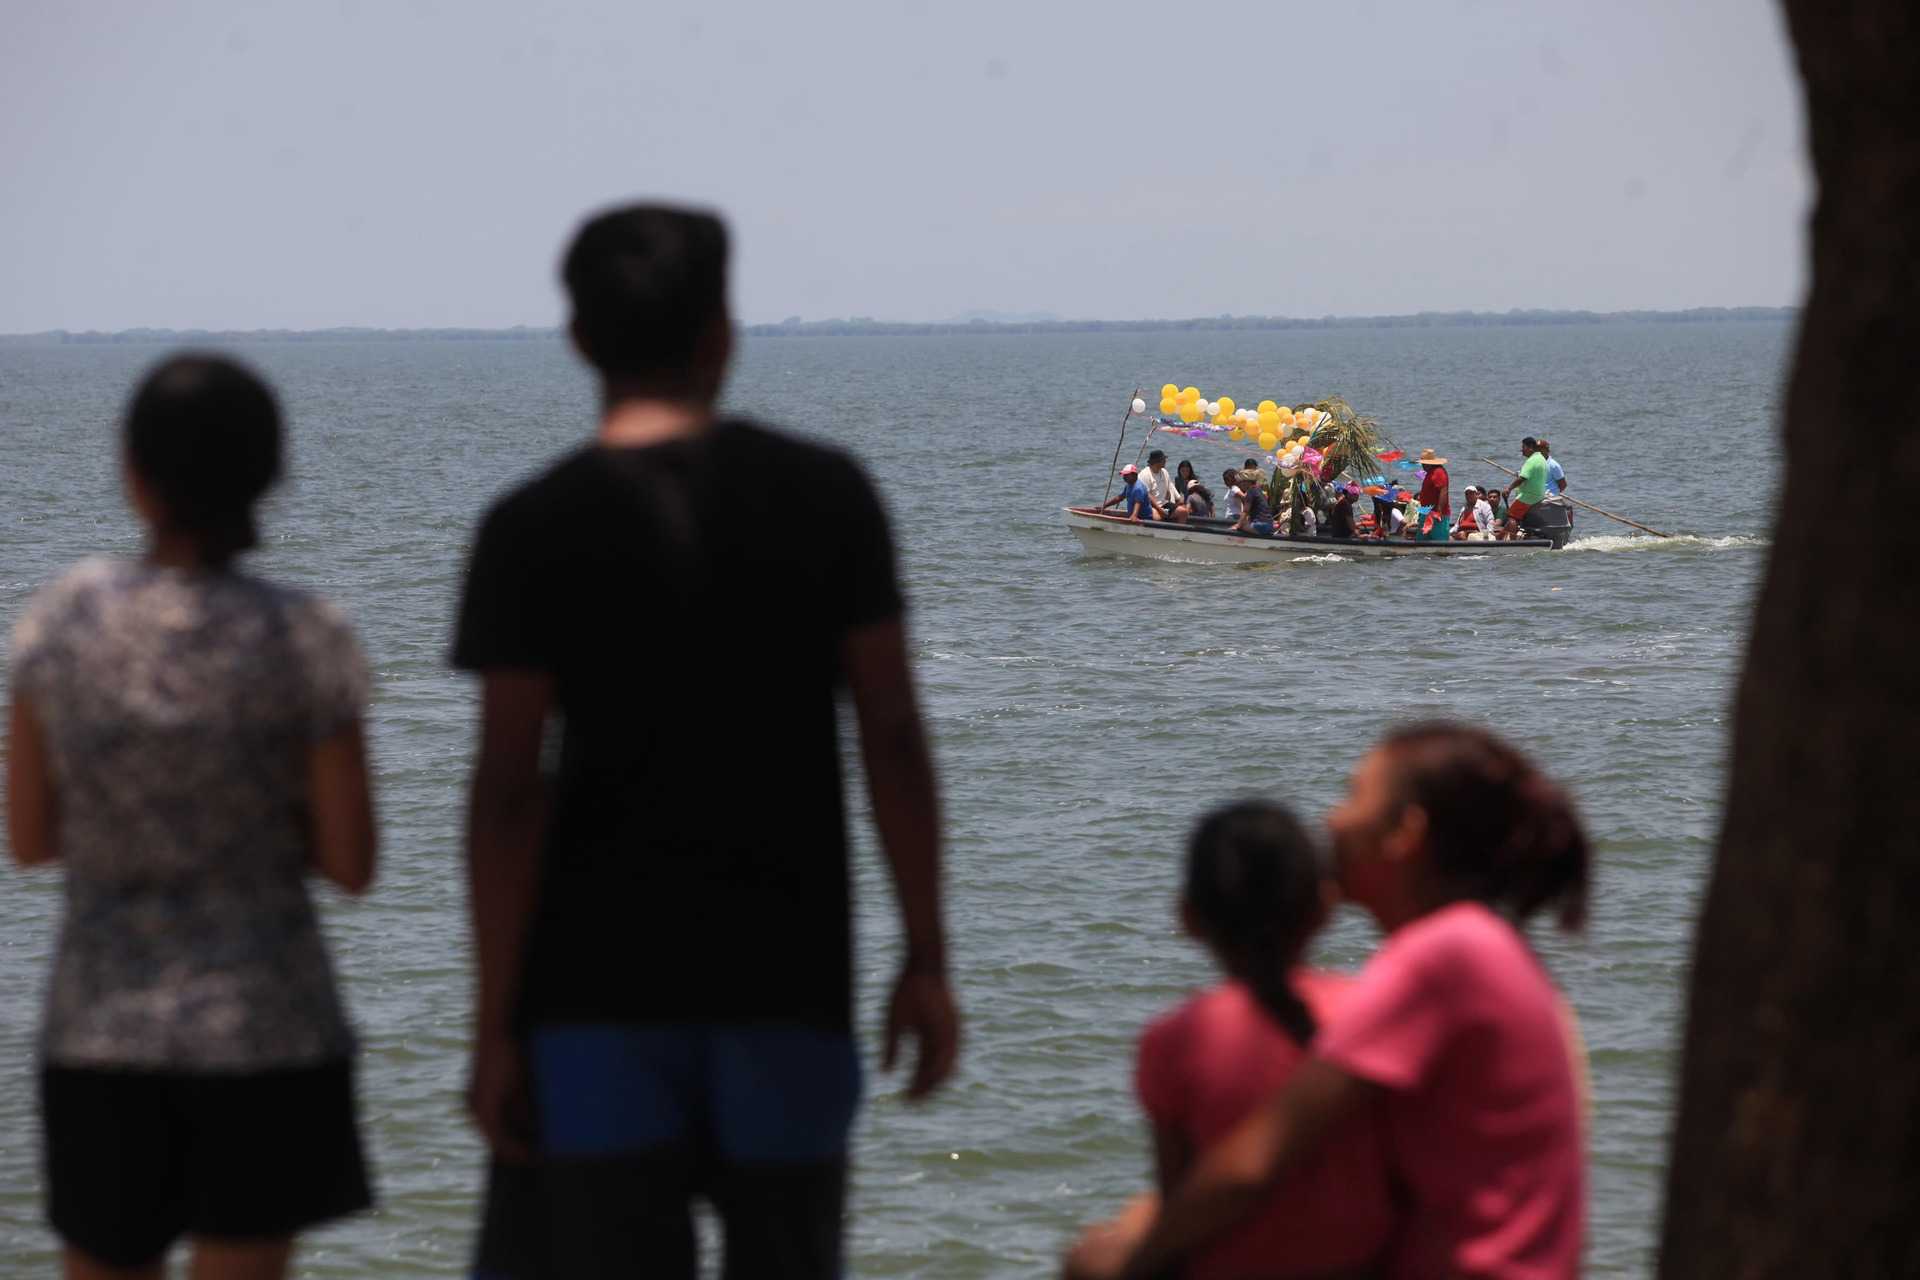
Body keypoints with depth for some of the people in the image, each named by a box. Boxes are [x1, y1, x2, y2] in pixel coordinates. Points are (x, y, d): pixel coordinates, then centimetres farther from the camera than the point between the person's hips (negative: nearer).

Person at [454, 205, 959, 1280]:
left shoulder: (533, 530, -6)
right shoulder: (826, 494, 0)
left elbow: (510, 793, -9)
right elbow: (892, 735, -1)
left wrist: (497, 1021, -4)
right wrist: (927, 959, 5)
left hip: (599, 985, -2)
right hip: (787, 978, 2)